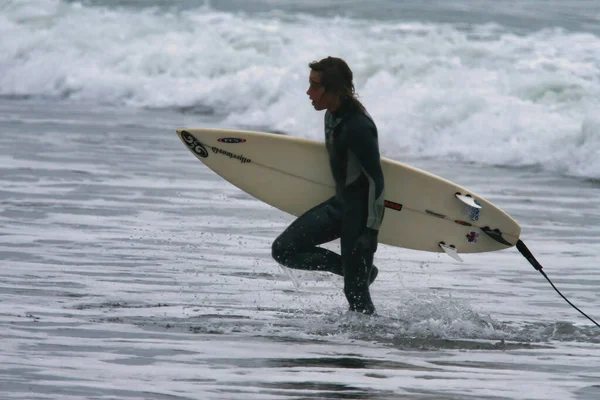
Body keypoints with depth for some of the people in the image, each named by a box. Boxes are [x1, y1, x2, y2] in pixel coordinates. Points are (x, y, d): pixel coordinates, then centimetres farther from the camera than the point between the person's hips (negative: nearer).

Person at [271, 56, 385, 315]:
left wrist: (371, 230, -25)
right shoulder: (332, 116, 4)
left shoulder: (358, 126, -25)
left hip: (360, 208, -10)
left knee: (355, 289, -6)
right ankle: (361, 270, 11)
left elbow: (376, 179, -24)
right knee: (284, 249, 4)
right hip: (340, 202, 10)